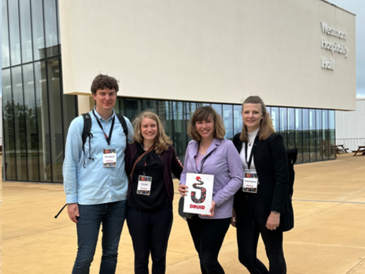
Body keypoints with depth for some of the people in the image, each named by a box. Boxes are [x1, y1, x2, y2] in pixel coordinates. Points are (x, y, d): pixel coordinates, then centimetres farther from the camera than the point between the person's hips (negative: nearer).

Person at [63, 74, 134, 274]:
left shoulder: (124, 124, 5)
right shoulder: (80, 124, -4)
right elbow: (70, 163, -3)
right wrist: (71, 200, -6)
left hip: (118, 199, 3)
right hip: (89, 200, -3)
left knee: (111, 253, 13)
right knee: (85, 256, 1)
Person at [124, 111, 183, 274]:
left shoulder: (167, 149, 1)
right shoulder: (131, 149, -1)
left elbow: (179, 173, 10)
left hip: (162, 210, 0)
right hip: (137, 211, 0)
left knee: (159, 256, 12)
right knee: (141, 257, 11)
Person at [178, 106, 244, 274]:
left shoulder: (226, 146, -9)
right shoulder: (191, 146, 6)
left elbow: (237, 178, -10)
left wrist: (217, 201, -18)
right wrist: (182, 185, -6)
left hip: (217, 213, -5)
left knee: (208, 260, -6)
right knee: (203, 258, 15)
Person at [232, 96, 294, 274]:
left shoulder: (273, 139, -9)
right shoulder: (238, 140, 7)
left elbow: (282, 178, -13)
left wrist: (276, 211, -18)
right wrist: (233, 208, 7)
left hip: (267, 204, -5)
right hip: (244, 204, 5)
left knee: (274, 255, 8)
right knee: (245, 256, 9)